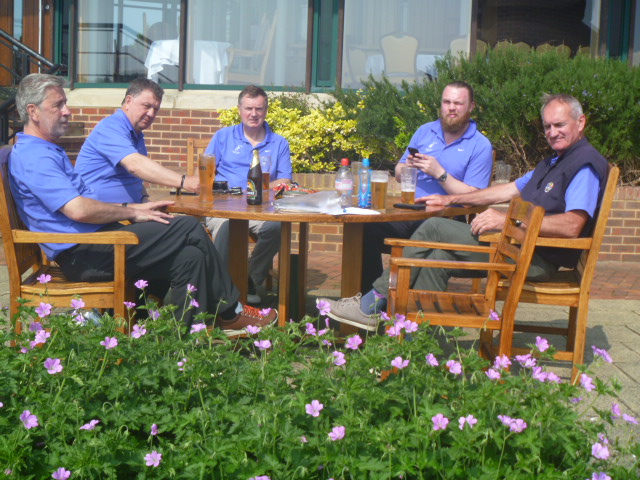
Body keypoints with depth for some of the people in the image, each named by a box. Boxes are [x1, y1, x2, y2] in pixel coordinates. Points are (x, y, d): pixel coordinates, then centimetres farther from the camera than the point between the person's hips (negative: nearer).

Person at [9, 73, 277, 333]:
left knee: (189, 258, -5)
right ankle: (231, 313, 4)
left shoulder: (48, 151, 22)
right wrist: (132, 213, -12)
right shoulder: (33, 157, -14)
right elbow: (79, 210, -24)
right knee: (190, 229, -10)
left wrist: (133, 208, 12)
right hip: (82, 254, -10)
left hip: (92, 245, 10)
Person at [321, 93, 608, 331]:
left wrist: (508, 221, -26)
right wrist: (450, 200, 29)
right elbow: (510, 190, 32)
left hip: (538, 259, -10)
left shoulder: (585, 164, -11)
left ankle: (373, 302, -5)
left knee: (434, 228, -11)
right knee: (436, 258, -7)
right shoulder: (554, 162, 25)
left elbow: (571, 226, -25)